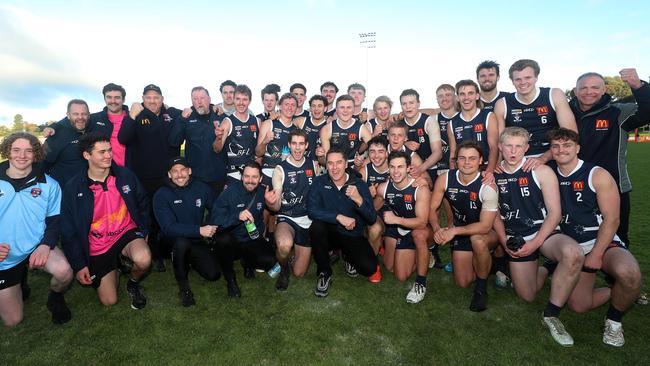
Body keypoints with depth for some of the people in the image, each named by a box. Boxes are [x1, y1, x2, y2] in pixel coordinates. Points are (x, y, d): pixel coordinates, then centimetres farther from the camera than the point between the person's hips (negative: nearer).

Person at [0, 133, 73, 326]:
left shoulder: (49, 185, -5)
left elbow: (54, 221, -2)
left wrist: (45, 245, -21)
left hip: (37, 246, -1)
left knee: (64, 272, -33)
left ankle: (55, 298, 3)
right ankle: (19, 284, 40)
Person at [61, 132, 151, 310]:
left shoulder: (125, 175, -7)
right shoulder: (73, 188, -10)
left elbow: (143, 203, 8)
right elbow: (68, 231, -3)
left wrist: (144, 230, 0)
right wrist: (79, 265, -5)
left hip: (127, 233, 0)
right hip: (98, 247, 0)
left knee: (143, 260, -35)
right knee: (109, 300, 1)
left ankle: (133, 283, 2)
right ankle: (114, 268, 32)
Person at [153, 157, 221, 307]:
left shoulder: (202, 188, -4)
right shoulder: (161, 195, -13)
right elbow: (169, 228, -24)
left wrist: (213, 228, -10)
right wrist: (199, 230, -34)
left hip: (197, 241, 3)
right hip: (172, 242, -3)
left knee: (213, 274, -13)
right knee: (181, 242, -37)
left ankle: (189, 261, 21)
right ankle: (183, 284, -12)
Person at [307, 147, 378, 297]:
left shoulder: (359, 185, -8)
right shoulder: (319, 182, -7)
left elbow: (372, 219, -12)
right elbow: (312, 210, -21)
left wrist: (359, 200, -30)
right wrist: (339, 217, -27)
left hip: (353, 236, 1)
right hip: (329, 233, 0)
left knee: (369, 268, -21)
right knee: (316, 227, -33)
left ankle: (348, 256, 17)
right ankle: (324, 273, -9)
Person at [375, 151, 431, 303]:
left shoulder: (420, 189, -25)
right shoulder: (383, 188, -11)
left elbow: (422, 222, -32)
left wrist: (396, 219, -39)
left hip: (419, 231, -4)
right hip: (399, 231, 4)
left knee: (419, 234, -41)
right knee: (401, 277, 5)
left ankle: (421, 282, -21)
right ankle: (420, 259, 36)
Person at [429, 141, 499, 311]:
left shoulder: (488, 187, -27)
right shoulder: (445, 179, -16)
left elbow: (485, 226, -29)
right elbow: (432, 209, -10)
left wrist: (454, 230, -34)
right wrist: (437, 229, -28)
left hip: (487, 233, -3)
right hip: (461, 232, 4)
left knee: (477, 240, -40)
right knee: (463, 282, 2)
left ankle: (482, 288, -14)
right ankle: (481, 263, 36)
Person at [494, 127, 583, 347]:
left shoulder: (541, 171, -8)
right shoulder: (493, 175, 1)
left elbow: (555, 212, -9)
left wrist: (535, 243, -18)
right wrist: (505, 242, -3)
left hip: (544, 233, -2)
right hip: (516, 239, 3)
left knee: (573, 254, -36)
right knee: (527, 296, 4)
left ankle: (551, 314, -17)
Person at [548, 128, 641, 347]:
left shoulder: (597, 175, -7)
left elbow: (611, 219, -10)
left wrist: (596, 255, -15)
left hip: (604, 243, -3)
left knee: (628, 272, -37)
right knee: (578, 305, -10)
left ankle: (614, 320, -5)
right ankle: (619, 293, 24)